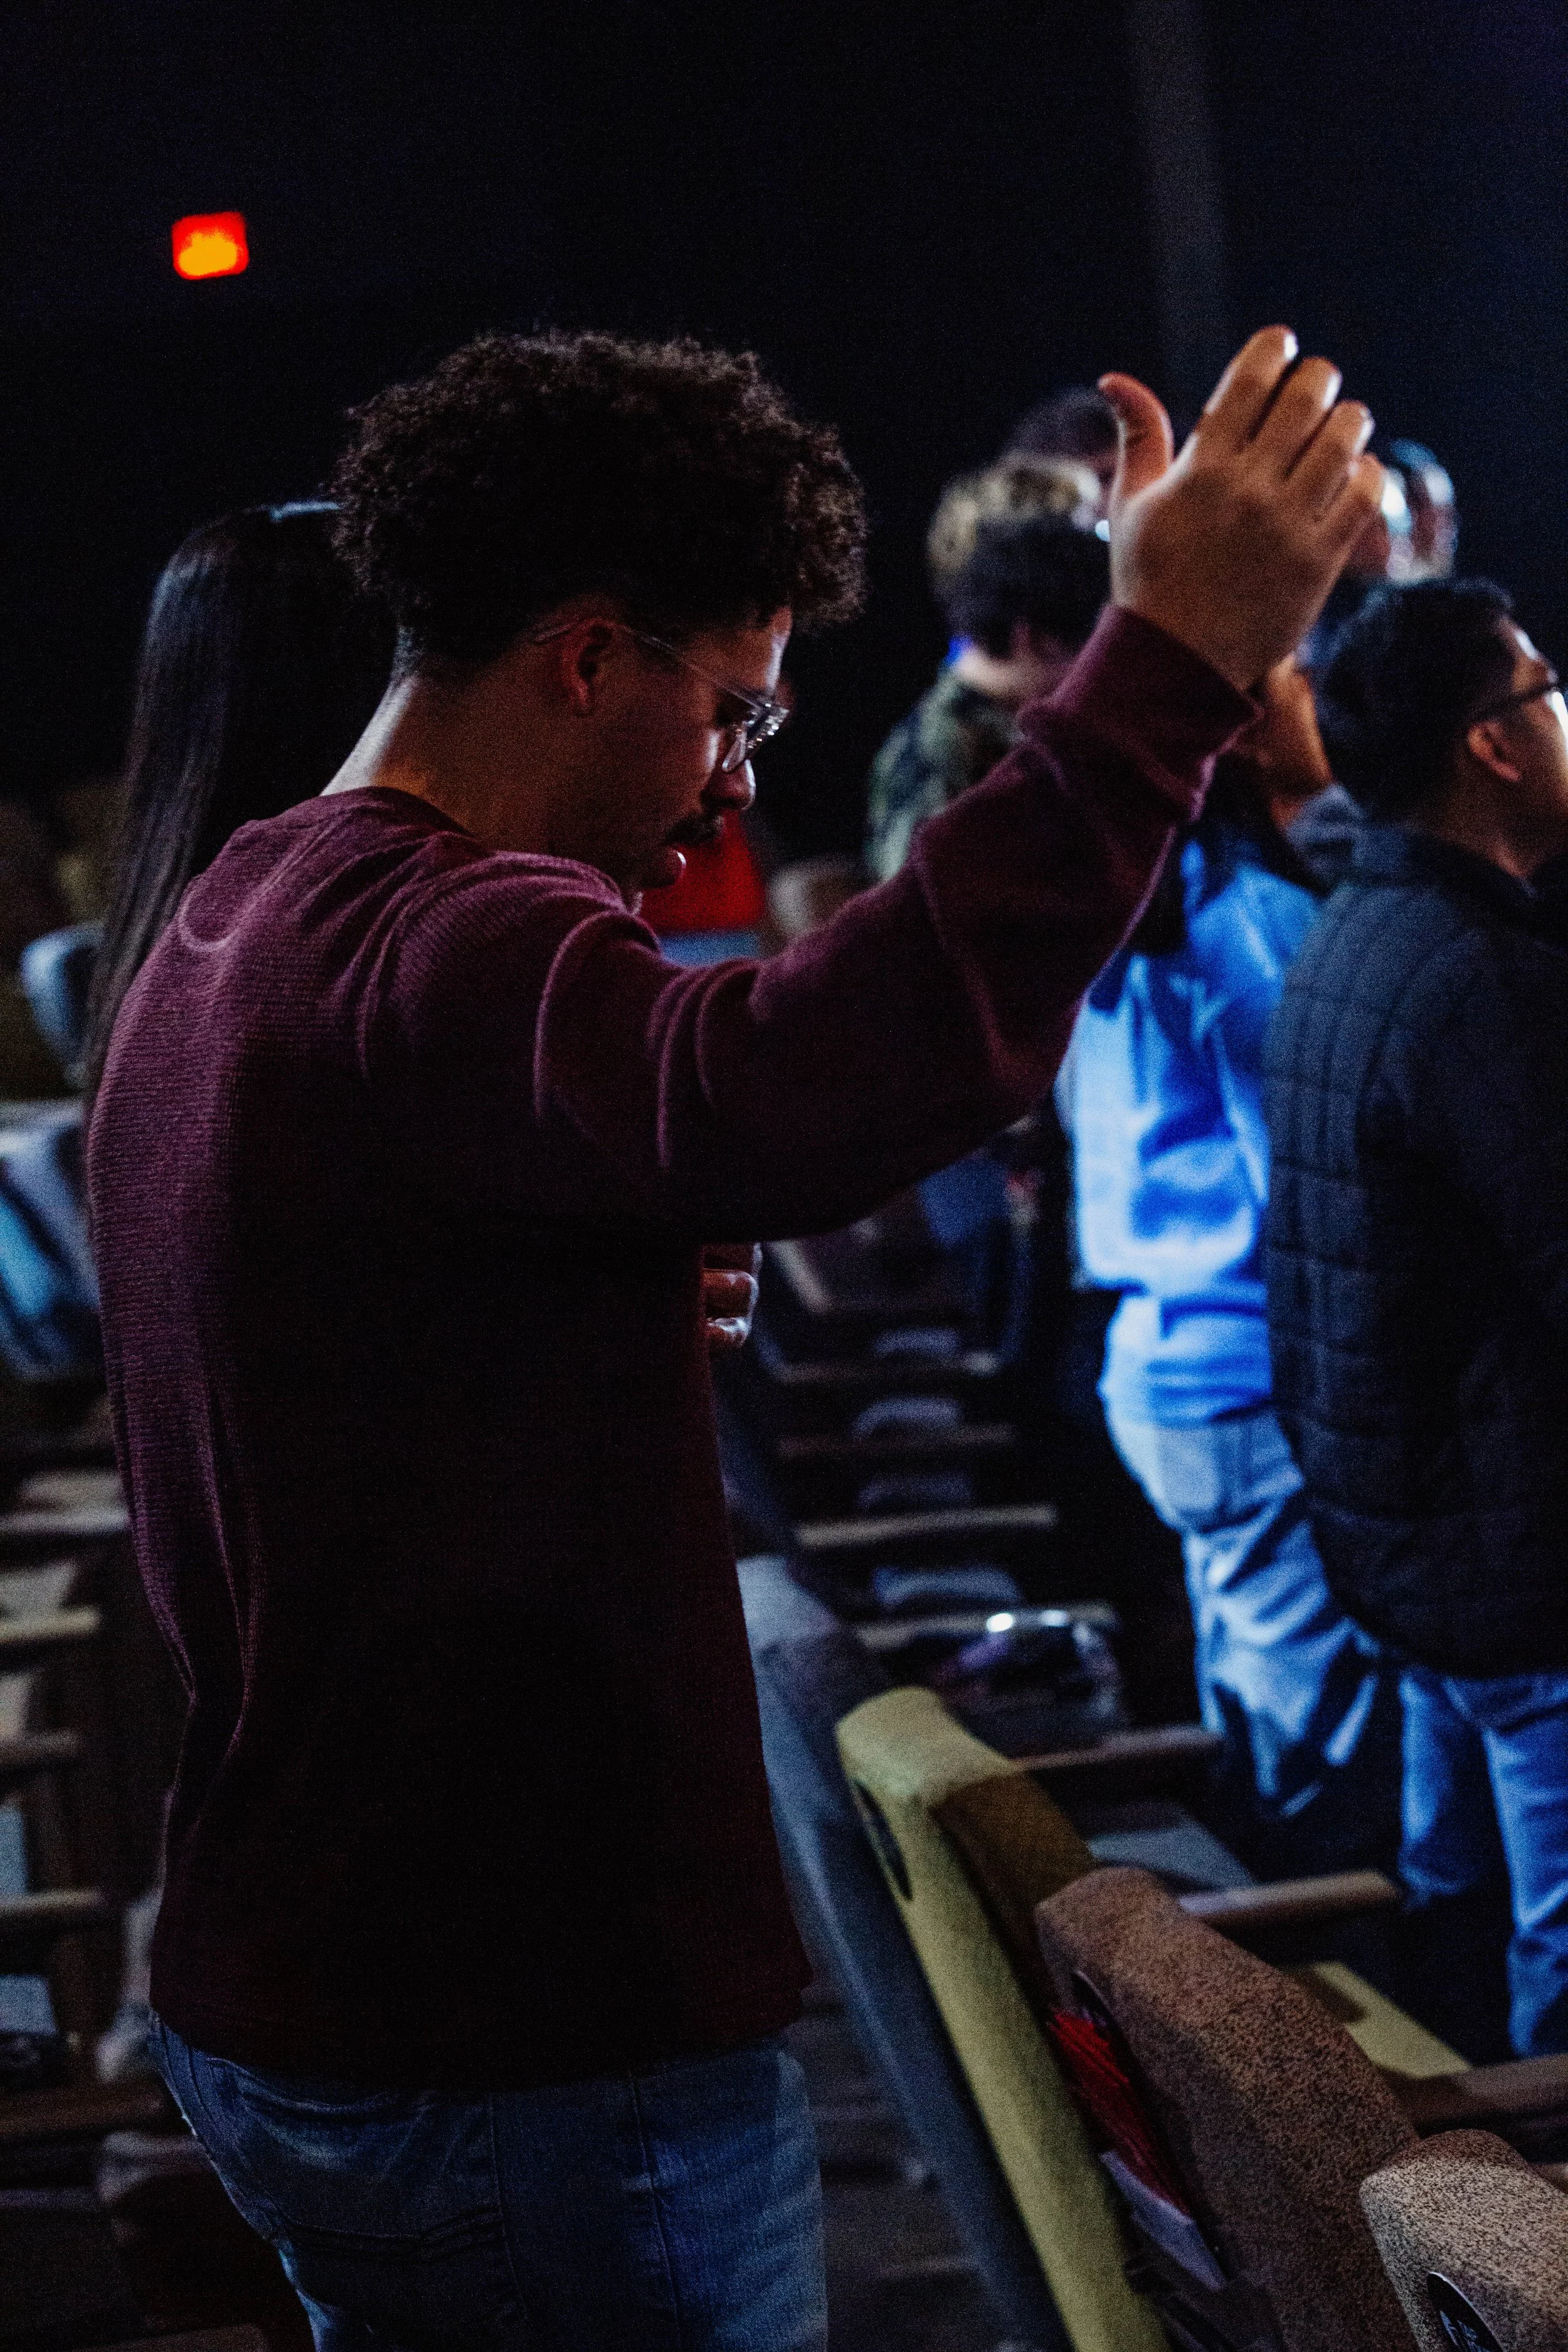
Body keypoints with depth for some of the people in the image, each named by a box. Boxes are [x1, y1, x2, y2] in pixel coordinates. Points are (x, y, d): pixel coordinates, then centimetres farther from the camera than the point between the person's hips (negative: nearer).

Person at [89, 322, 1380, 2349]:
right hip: (543, 2068, -10)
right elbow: (802, 1097, -44)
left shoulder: (219, 941, 12)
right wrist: (1168, 659, -42)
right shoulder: (433, 947, -22)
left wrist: (623, 1315, 10)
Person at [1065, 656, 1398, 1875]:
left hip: (1161, 1361, 10)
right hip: (1261, 1388, -10)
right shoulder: (1259, 919, -20)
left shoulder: (1146, 903, 9)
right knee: (1327, 1763, -1)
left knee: (1254, 1714, 20)